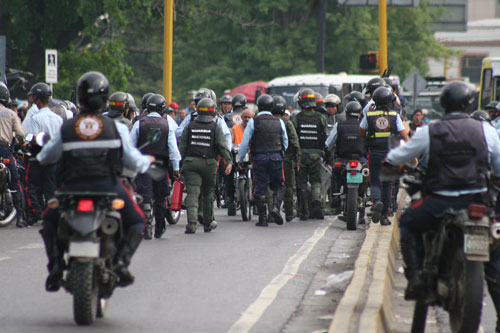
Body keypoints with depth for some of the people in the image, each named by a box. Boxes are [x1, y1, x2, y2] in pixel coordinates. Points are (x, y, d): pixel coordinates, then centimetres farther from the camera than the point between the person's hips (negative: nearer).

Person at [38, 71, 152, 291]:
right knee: (136, 221, 21)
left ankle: (55, 265, 4)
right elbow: (133, 161, 5)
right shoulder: (116, 128, -2)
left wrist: (40, 156, 35)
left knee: (50, 220, 25)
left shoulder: (66, 128, -1)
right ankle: (122, 259, -4)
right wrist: (147, 161, 27)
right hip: (108, 186, -1)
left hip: (74, 188, 1)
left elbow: (46, 158, 11)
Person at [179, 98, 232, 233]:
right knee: (208, 193, 16)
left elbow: (182, 147, 5)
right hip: (209, 164, 0)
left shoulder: (190, 126, 6)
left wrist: (179, 163, 8)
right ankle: (208, 223, 28)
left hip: (191, 162, 0)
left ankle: (192, 222, -23)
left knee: (192, 193, -7)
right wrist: (229, 161, -11)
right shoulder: (216, 127, 0)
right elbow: (223, 146, -9)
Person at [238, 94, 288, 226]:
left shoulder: (254, 121, -2)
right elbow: (286, 142, 14)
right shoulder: (279, 122, 6)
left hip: (259, 157, -1)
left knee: (260, 188, 4)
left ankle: (262, 218, 2)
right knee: (278, 186, 12)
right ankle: (276, 207, -12)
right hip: (276, 156, 1)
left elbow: (245, 142, -2)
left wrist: (240, 159, 10)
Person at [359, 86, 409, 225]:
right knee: (387, 184, 10)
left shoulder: (369, 115, -1)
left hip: (374, 154, 0)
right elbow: (404, 136, -4)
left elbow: (360, 133, 4)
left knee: (375, 182, 6)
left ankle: (377, 201, -27)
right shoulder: (394, 116, -2)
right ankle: (384, 216, 11)